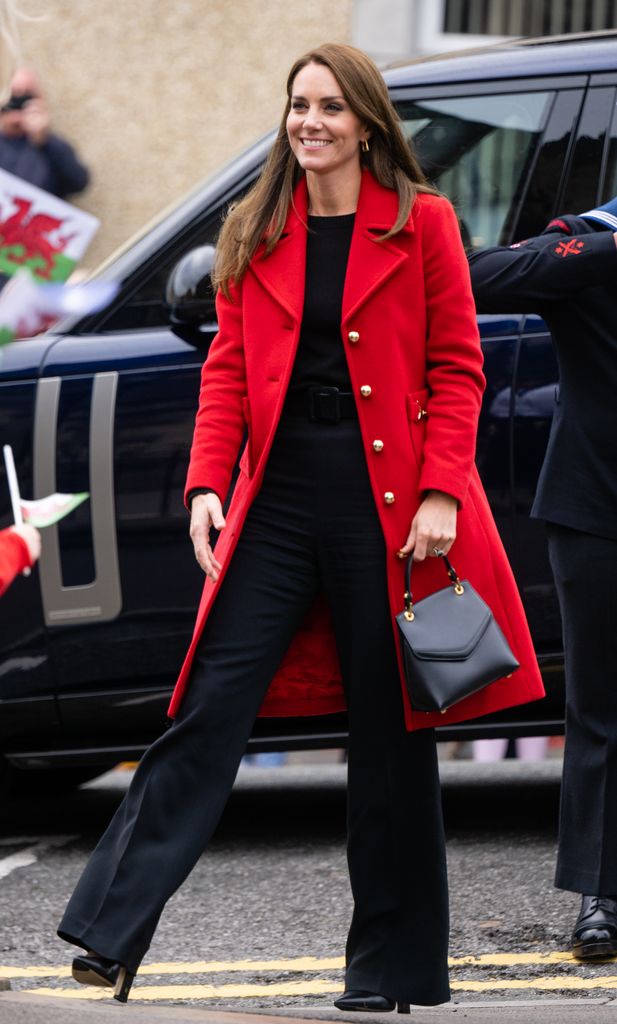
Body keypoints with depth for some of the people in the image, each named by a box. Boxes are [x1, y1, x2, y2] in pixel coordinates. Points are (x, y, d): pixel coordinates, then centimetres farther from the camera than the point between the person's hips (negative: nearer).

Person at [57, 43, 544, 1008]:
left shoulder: (421, 224, 1)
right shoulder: (257, 235, 10)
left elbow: (457, 368, -1)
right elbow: (228, 368, 10)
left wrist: (442, 493, -10)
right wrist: (208, 483, -3)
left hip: (386, 510, -2)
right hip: (279, 505, 2)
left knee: (391, 730, 4)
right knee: (210, 708, -6)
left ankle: (395, 963, 15)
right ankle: (114, 933, -9)